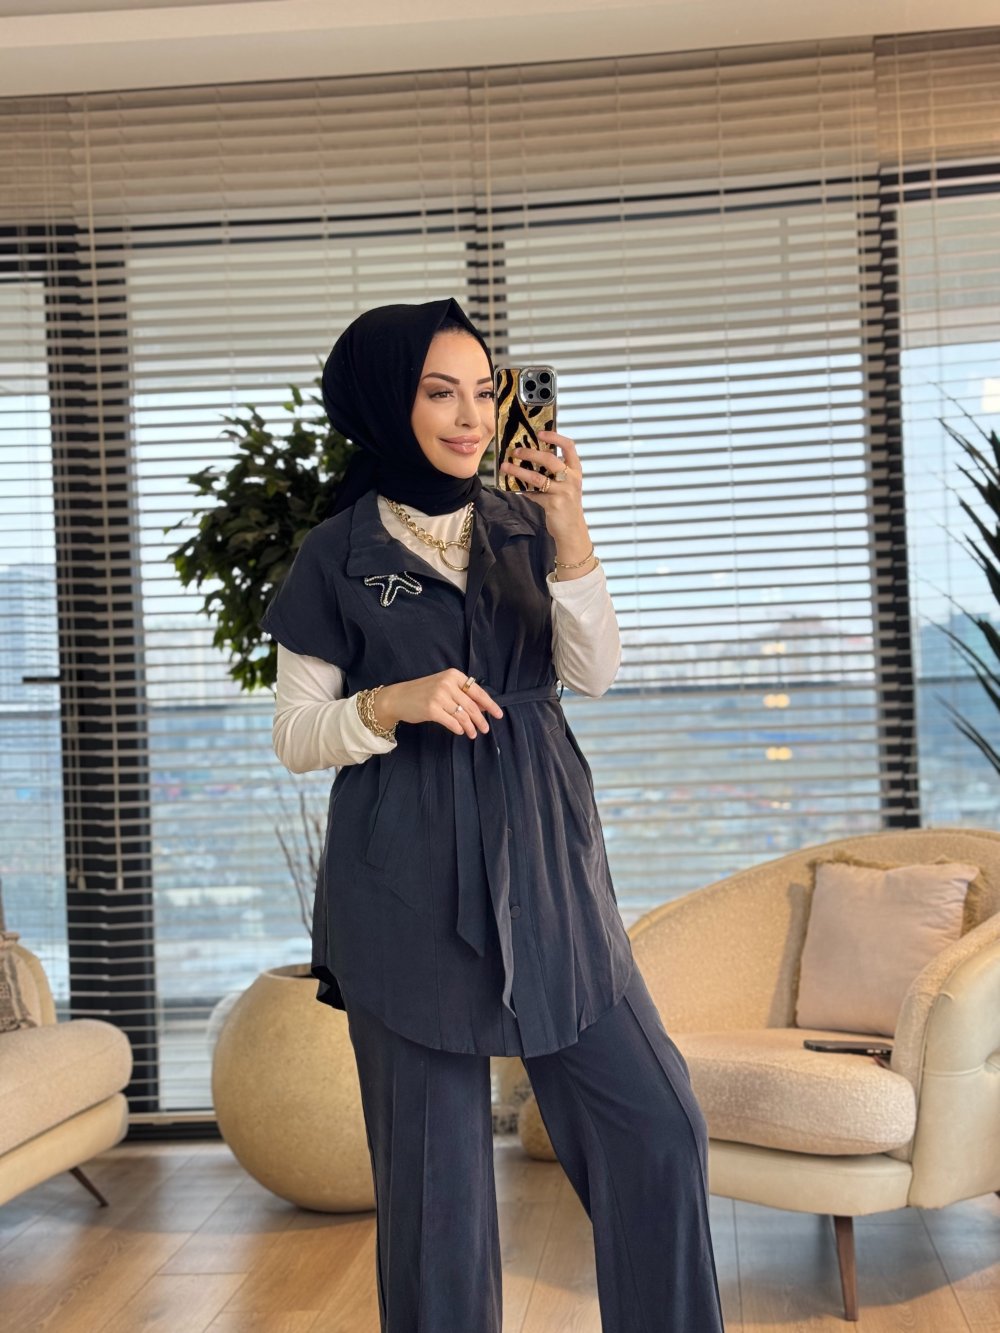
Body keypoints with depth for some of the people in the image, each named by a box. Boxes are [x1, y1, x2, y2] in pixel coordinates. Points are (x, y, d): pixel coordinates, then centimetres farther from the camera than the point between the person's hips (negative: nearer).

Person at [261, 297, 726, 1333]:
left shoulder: (521, 527, 9)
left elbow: (593, 674, -1)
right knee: (433, 1167, 4)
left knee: (658, 1128, 0)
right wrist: (393, 704, -17)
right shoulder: (337, 555, 0)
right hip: (409, 885, -3)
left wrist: (570, 538, -13)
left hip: (542, 863, 3)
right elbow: (295, 736, 1)